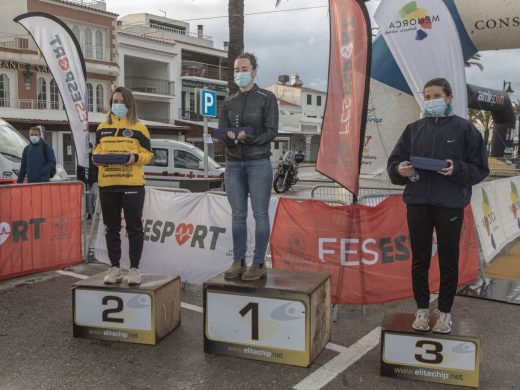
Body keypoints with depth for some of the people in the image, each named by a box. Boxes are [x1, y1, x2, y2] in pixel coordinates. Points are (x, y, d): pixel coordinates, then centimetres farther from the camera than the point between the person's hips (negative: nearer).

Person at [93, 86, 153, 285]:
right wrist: (97, 157, -5)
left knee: (134, 227, 2)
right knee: (111, 228, 9)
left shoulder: (139, 128, 3)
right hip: (107, 185, 4)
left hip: (132, 185, -3)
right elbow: (96, 150, 17)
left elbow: (148, 154, 2)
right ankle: (114, 267, 20)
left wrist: (135, 157, -17)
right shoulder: (102, 127, 13)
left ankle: (134, 268, 12)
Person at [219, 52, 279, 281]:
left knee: (260, 215, -2)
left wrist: (249, 138, -21)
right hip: (233, 164, 4)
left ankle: (259, 263, 5)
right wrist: (231, 137, -15)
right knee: (238, 215, 6)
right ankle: (238, 261, 13)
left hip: (258, 163, -4)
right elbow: (221, 132, 7)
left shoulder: (267, 99, 2)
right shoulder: (229, 103, 14)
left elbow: (271, 132, -6)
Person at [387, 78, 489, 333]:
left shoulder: (464, 128, 0)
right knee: (419, 260, 10)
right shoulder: (414, 129, 8)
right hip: (417, 203, 3)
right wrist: (400, 170, -13)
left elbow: (480, 168, -1)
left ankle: (444, 311, 23)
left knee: (448, 261, 7)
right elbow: (394, 162, 9)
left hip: (450, 205, -2)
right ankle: (422, 309, 24)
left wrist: (457, 169, -19)